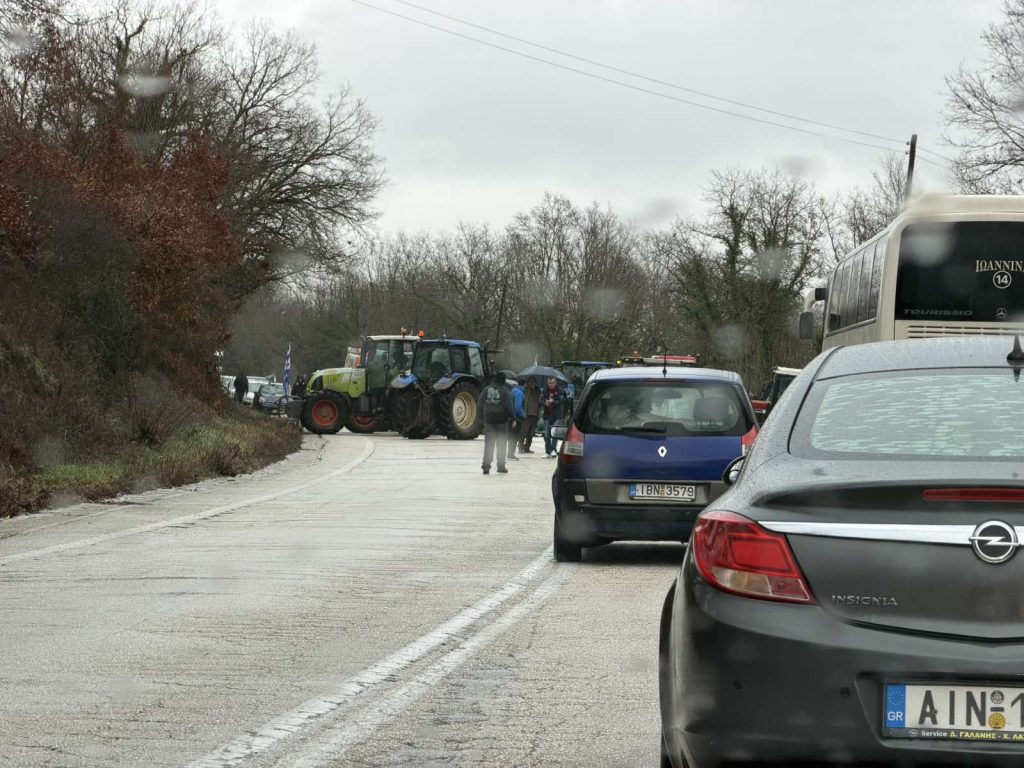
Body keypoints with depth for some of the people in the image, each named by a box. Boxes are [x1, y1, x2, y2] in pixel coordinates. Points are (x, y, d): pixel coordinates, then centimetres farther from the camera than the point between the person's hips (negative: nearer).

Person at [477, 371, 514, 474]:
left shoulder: (486, 390, 2)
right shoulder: (505, 391, -8)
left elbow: (479, 404, 4)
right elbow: (509, 405, -12)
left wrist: (484, 413, 18)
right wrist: (512, 416, -2)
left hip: (488, 419, 3)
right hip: (501, 420, -3)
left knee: (488, 443, 6)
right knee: (501, 443, 7)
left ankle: (486, 466, -3)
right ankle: (501, 466, 10)